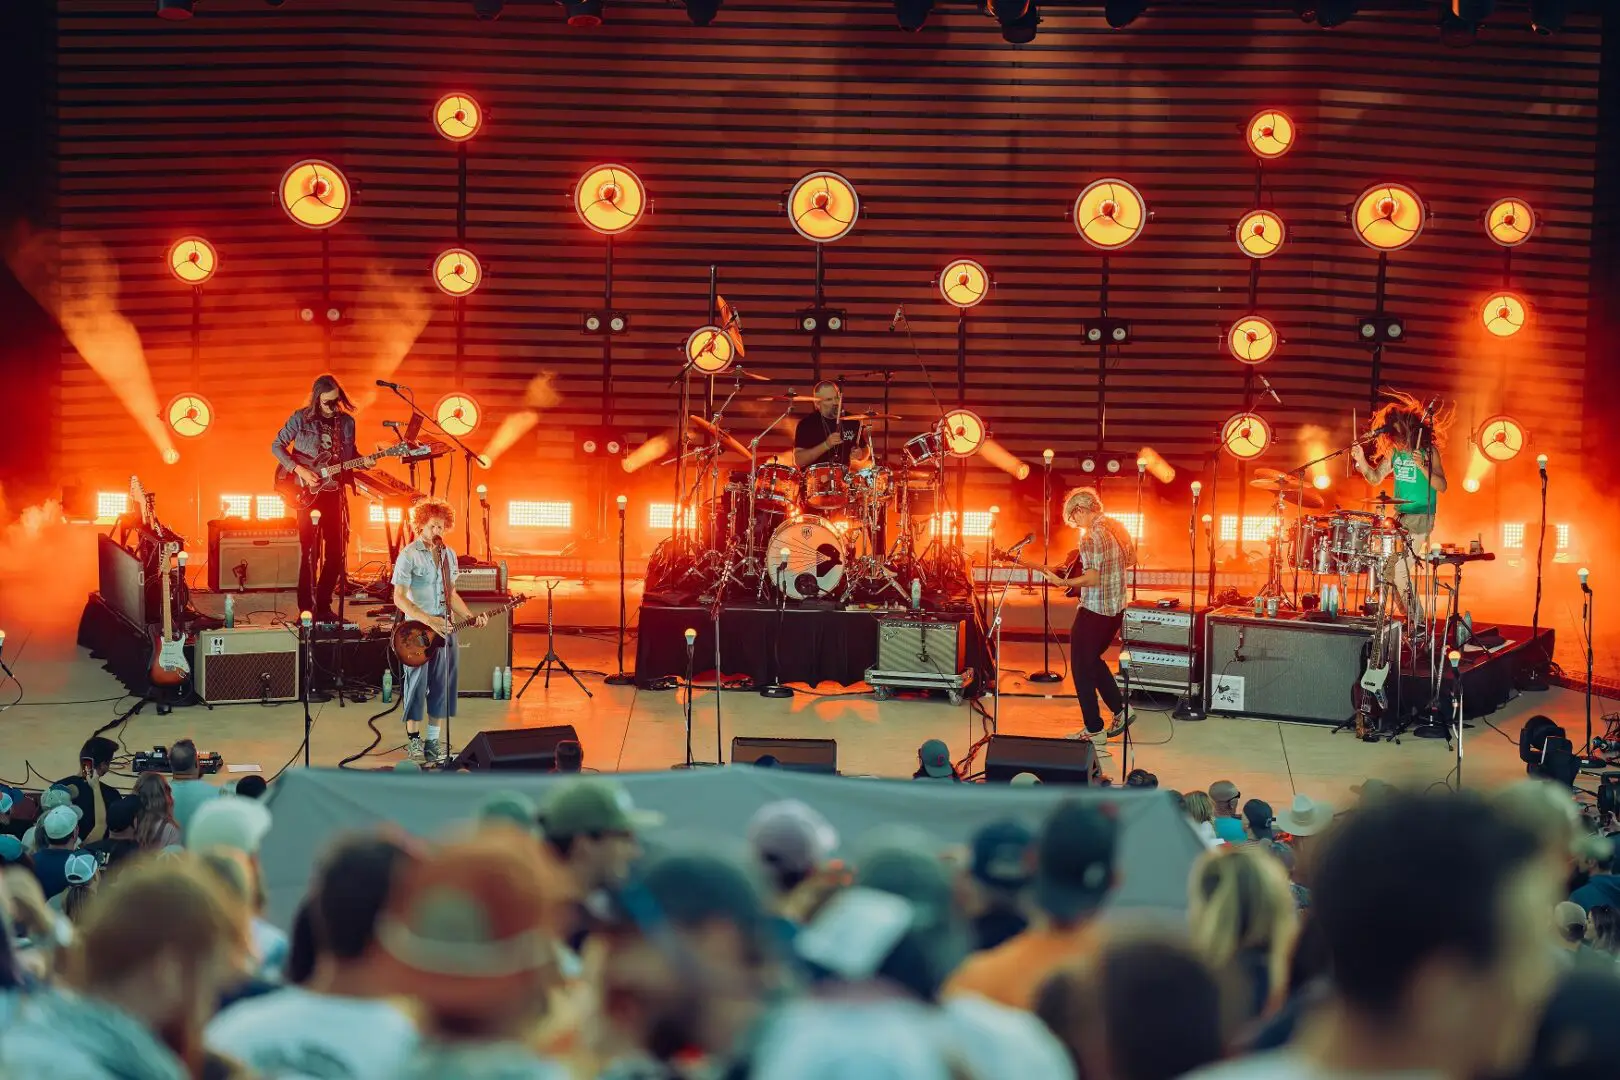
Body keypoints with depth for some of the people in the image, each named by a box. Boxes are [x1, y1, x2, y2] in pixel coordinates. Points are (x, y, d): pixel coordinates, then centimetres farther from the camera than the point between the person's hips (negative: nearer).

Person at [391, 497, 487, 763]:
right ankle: (413, 740, 11)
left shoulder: (449, 555, 10)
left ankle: (433, 741, 13)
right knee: (417, 685, 0)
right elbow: (399, 597, -14)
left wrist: (470, 617, 5)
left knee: (442, 686, 6)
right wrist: (429, 621, -23)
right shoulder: (408, 555, -9)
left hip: (445, 630, 5)